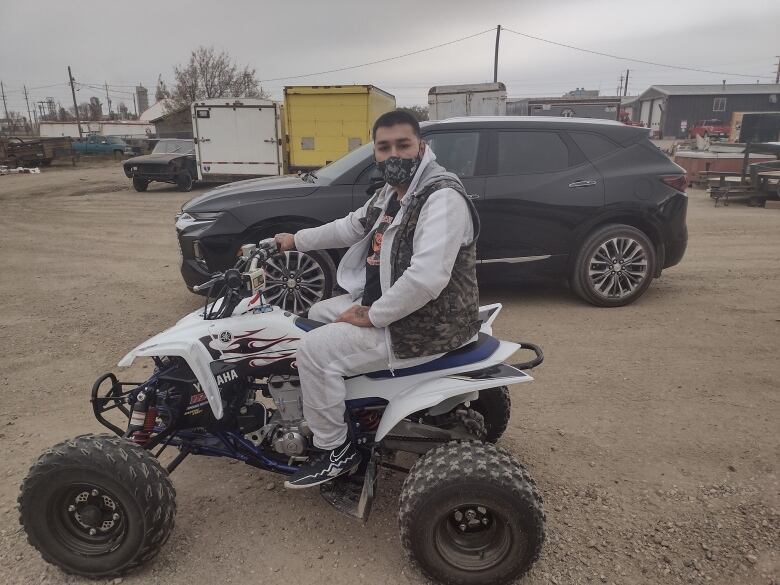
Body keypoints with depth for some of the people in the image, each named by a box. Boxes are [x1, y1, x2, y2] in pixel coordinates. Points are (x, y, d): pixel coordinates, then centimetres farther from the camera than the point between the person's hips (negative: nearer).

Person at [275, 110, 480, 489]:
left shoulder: (443, 197, -23)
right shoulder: (390, 193, 9)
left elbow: (426, 278, -34)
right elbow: (351, 227, 24)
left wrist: (371, 316, -24)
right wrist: (297, 241, 24)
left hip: (425, 325, -10)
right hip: (383, 303, 10)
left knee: (315, 349, -17)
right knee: (318, 314, 22)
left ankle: (336, 453, 3)